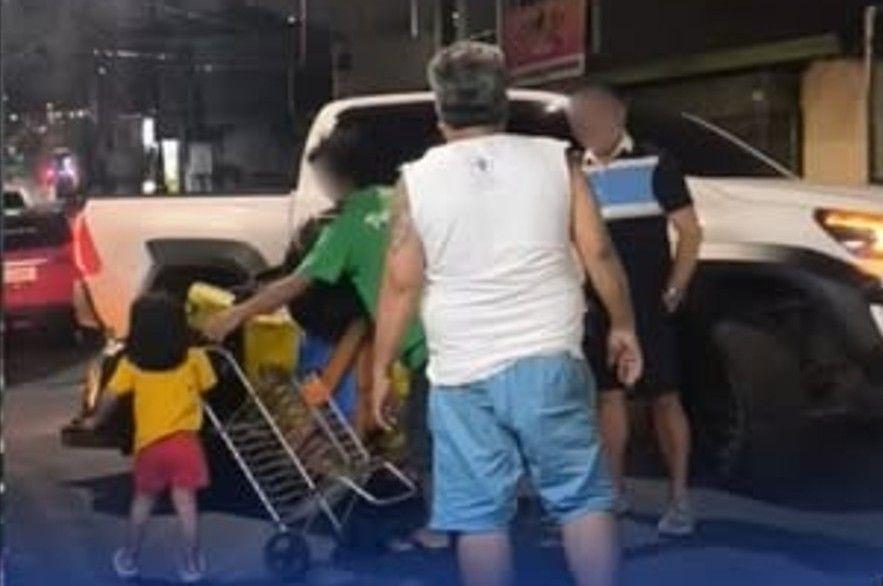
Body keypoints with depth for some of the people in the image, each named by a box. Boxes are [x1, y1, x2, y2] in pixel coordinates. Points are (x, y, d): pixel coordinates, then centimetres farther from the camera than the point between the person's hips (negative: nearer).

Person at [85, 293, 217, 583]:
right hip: (184, 440, -2)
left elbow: (110, 399, 2)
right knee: (185, 501, -1)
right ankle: (192, 562, 0)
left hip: (148, 443, 2)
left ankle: (128, 558, 27)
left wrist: (95, 421, 20)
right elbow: (205, 390, 6)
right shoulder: (194, 358, -5)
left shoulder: (131, 363, -3)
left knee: (143, 500, 19)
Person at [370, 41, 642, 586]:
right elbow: (599, 253, 1)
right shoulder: (554, 160, 2)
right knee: (583, 498, 9)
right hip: (549, 361, 1)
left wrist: (382, 369, 6)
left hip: (463, 375, 0)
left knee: (479, 515, 6)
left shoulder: (417, 180, 0)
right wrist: (623, 326, 14)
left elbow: (402, 284, -2)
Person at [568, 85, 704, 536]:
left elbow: (691, 233, -5)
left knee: (664, 398, -1)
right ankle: (615, 490, 19)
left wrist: (673, 292, -11)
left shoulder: (654, 165, -5)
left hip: (648, 306, -4)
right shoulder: (576, 172, 9)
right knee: (609, 395, 9)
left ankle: (679, 498, 3)